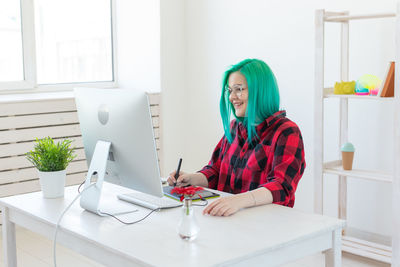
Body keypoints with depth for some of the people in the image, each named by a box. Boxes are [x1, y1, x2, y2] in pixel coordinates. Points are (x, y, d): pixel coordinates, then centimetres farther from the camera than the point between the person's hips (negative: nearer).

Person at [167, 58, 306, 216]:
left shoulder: (286, 133, -7)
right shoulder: (234, 127, 17)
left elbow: (282, 187, -21)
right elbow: (215, 171, 20)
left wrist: (239, 200, -37)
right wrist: (191, 179, -2)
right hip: (227, 216, 6)